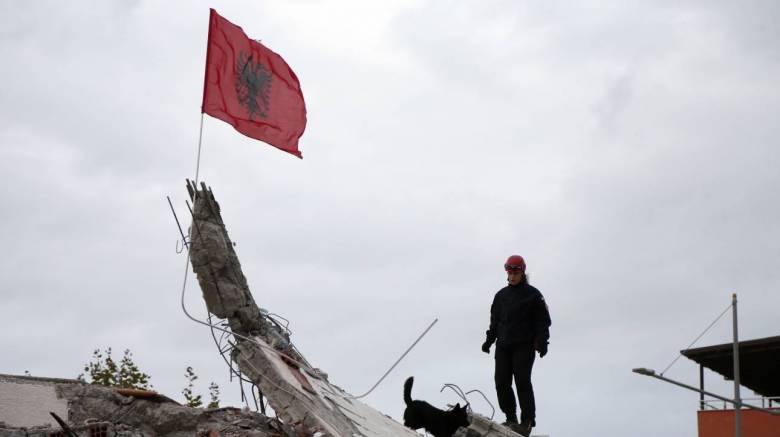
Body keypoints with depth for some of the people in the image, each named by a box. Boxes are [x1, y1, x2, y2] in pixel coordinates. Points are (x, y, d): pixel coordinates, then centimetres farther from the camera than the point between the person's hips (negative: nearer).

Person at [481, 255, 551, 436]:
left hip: (524, 346, -5)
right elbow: (494, 320, 21)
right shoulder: (501, 295, 15)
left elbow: (543, 320, -2)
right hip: (503, 346, 5)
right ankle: (511, 418, 12)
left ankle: (527, 420, -2)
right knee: (502, 383, 1)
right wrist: (489, 339, 14)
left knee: (522, 382, -8)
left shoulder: (532, 294, 1)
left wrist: (542, 341, -11)